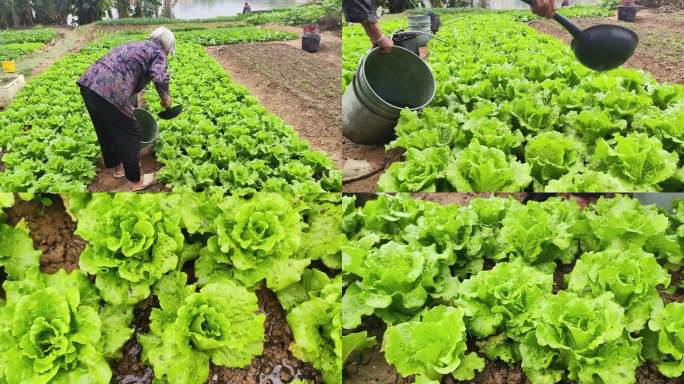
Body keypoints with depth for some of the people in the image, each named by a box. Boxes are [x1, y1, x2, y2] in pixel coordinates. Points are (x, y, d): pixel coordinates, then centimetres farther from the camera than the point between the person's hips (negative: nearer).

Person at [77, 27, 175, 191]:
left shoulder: (136, 45, 30)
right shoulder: (158, 52, 6)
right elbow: (160, 78, -16)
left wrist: (128, 105, 43)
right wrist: (165, 97, 4)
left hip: (88, 83, 8)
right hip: (109, 91, -8)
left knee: (105, 131, 26)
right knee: (129, 135, 9)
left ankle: (116, 166, 46)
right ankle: (135, 181, 21)